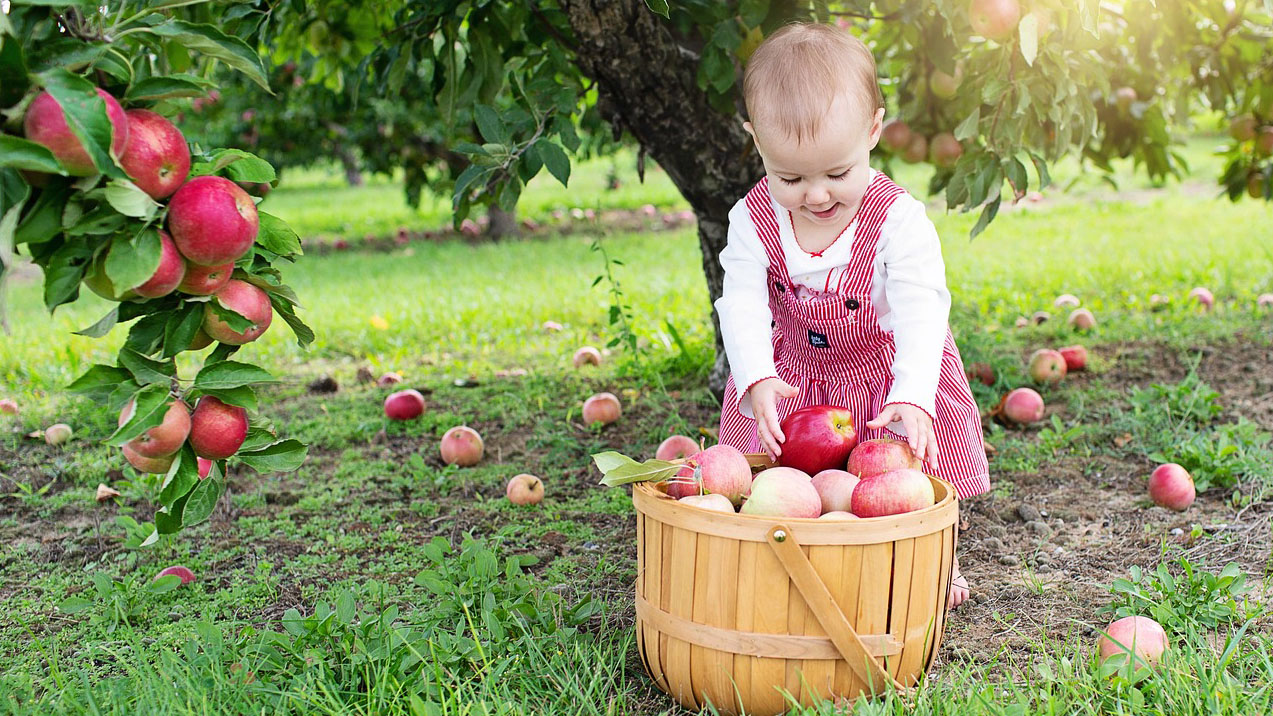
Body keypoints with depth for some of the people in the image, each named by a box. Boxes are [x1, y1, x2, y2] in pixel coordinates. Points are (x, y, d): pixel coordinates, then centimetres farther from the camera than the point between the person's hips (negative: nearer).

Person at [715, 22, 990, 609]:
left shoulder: (899, 220, -26)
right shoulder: (754, 220, -19)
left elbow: (921, 313, -33)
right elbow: (742, 304, -25)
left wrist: (912, 397, -47)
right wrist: (757, 379, -43)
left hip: (889, 373, -1)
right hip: (791, 377, 2)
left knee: (916, 470, 8)